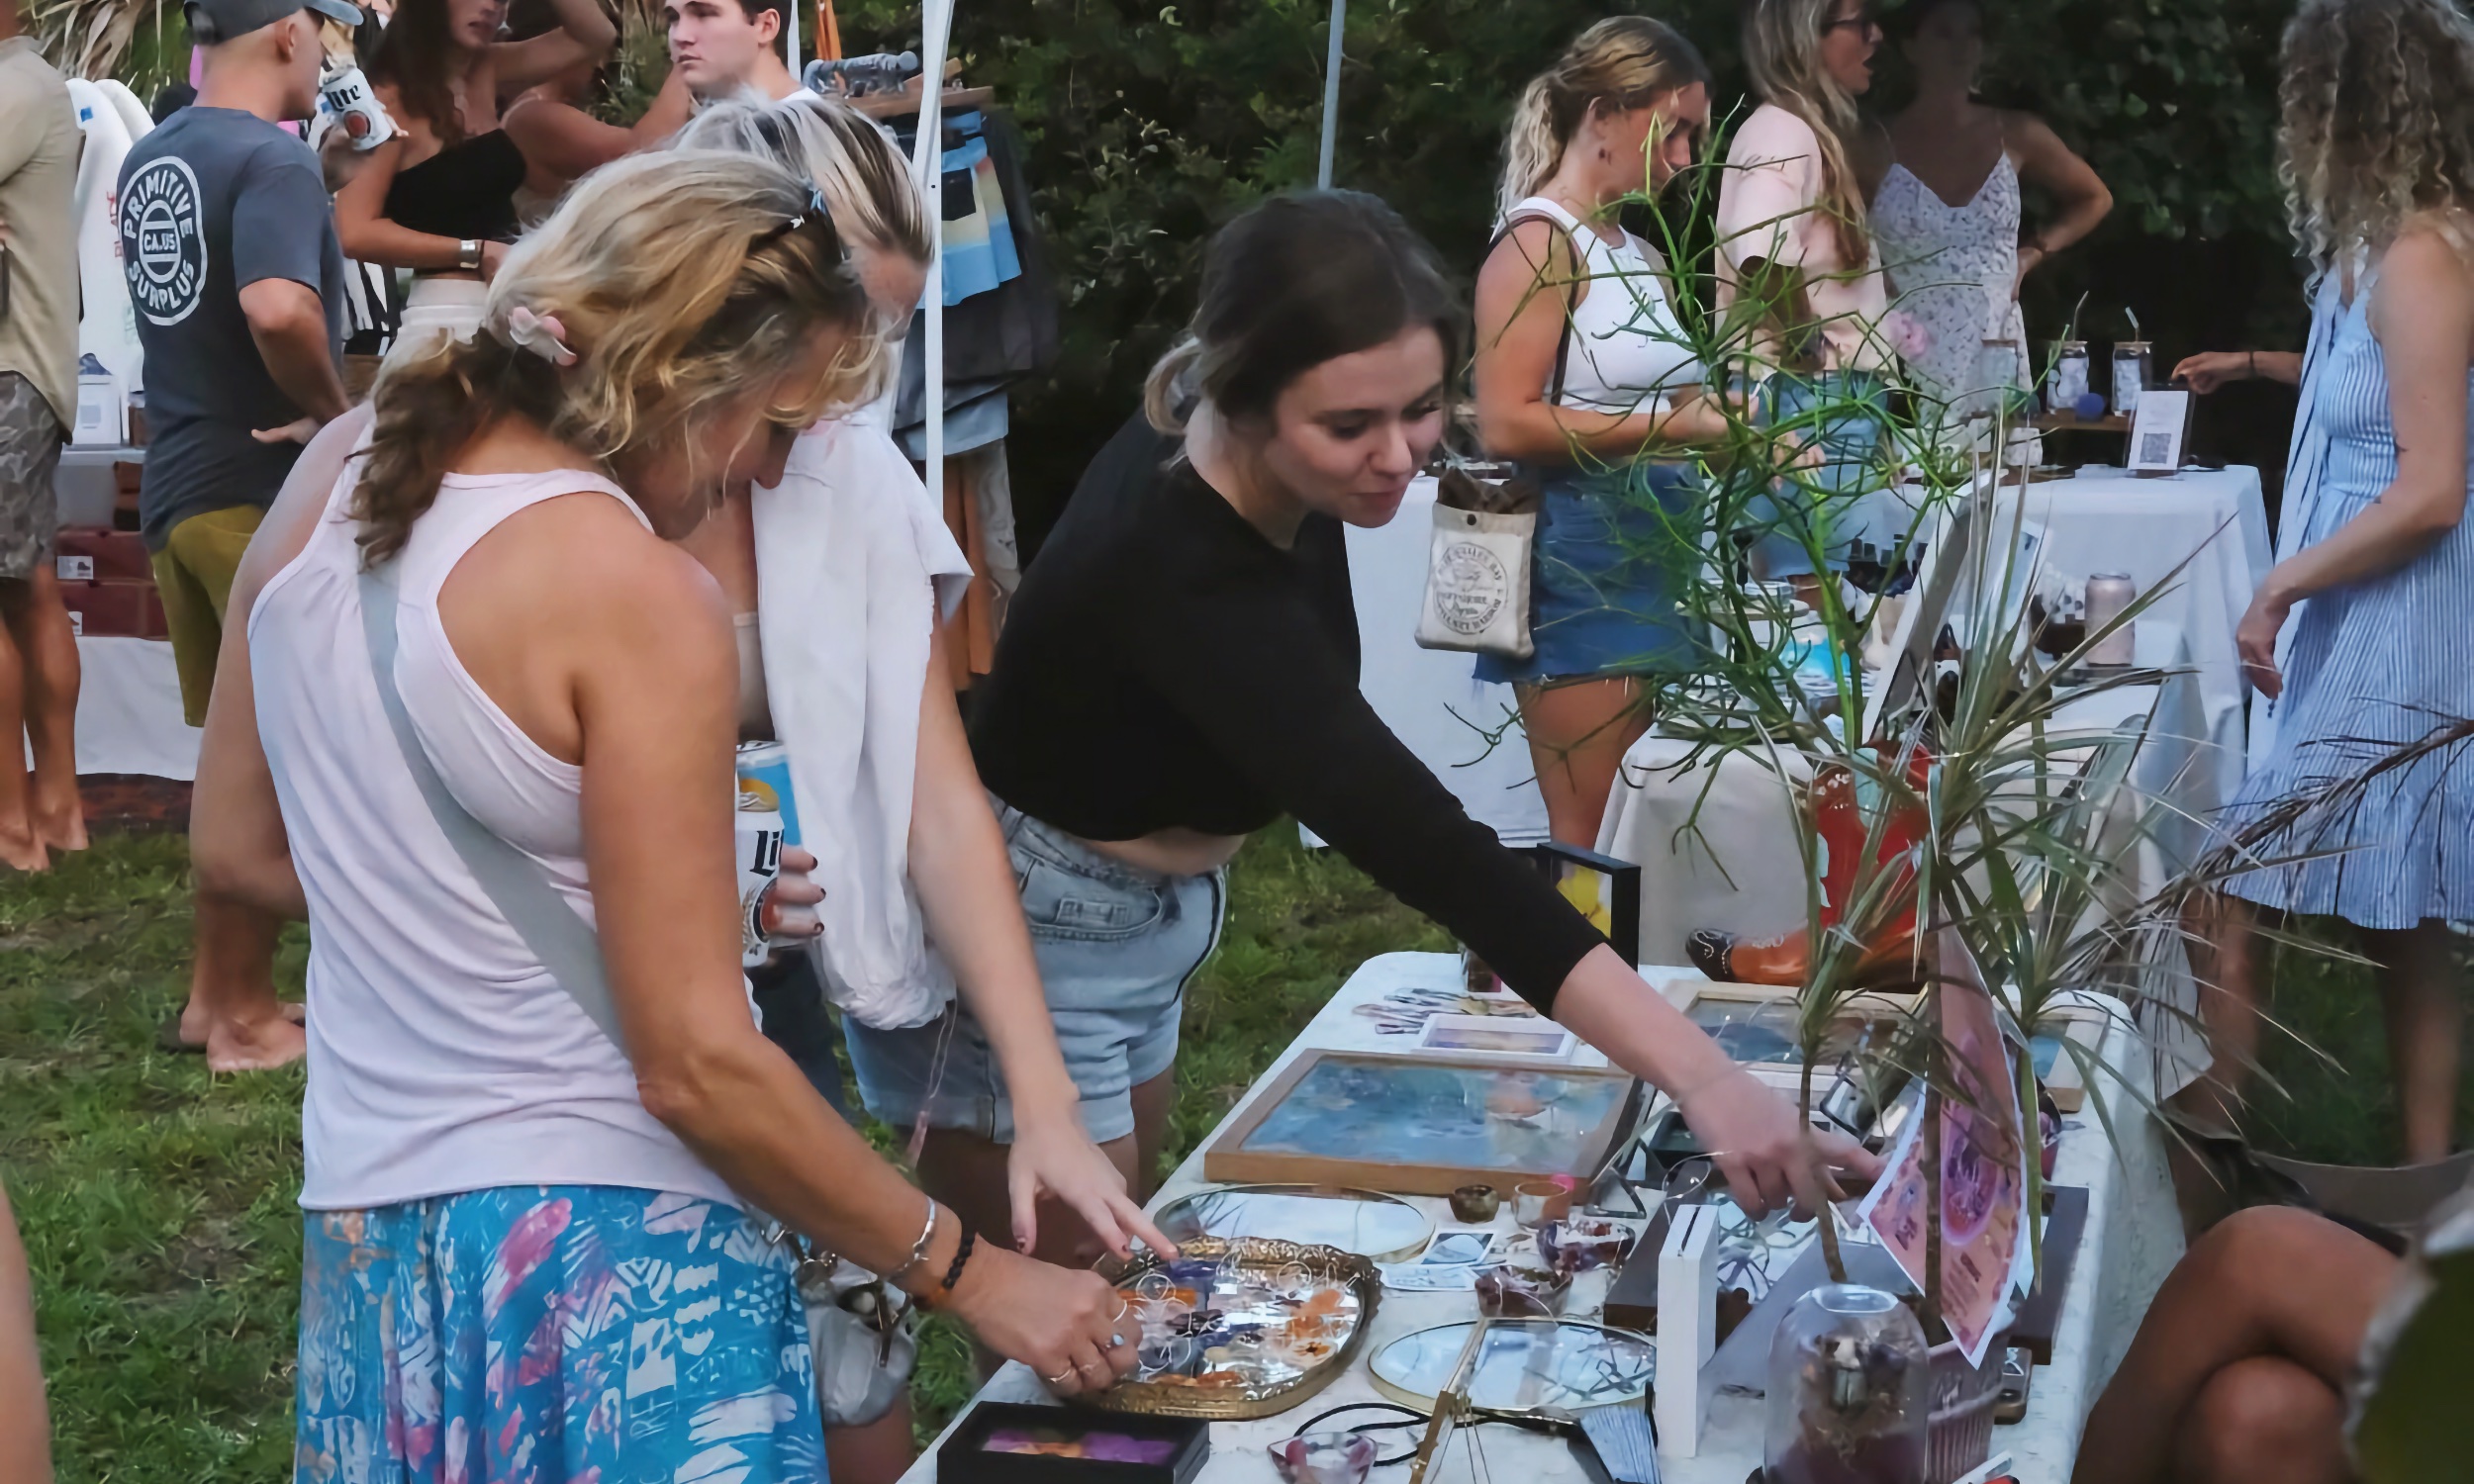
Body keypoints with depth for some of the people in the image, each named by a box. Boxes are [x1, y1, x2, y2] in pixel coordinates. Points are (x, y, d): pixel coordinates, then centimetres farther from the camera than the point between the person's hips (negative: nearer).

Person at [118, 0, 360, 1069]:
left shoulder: (149, 158, 11)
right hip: (265, 489, -8)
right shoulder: (273, 157, -17)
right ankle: (247, 1016, 9)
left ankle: (216, 993, 25)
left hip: (177, 481, 8)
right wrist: (335, 414, -19)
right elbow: (279, 307, -33)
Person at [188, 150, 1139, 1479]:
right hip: (607, 1254, -7)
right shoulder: (640, 596, -19)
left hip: (370, 1243, 7)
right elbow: (699, 1068, -19)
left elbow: (238, 849, 15)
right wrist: (971, 1275, -10)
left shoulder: (318, 511, 3)